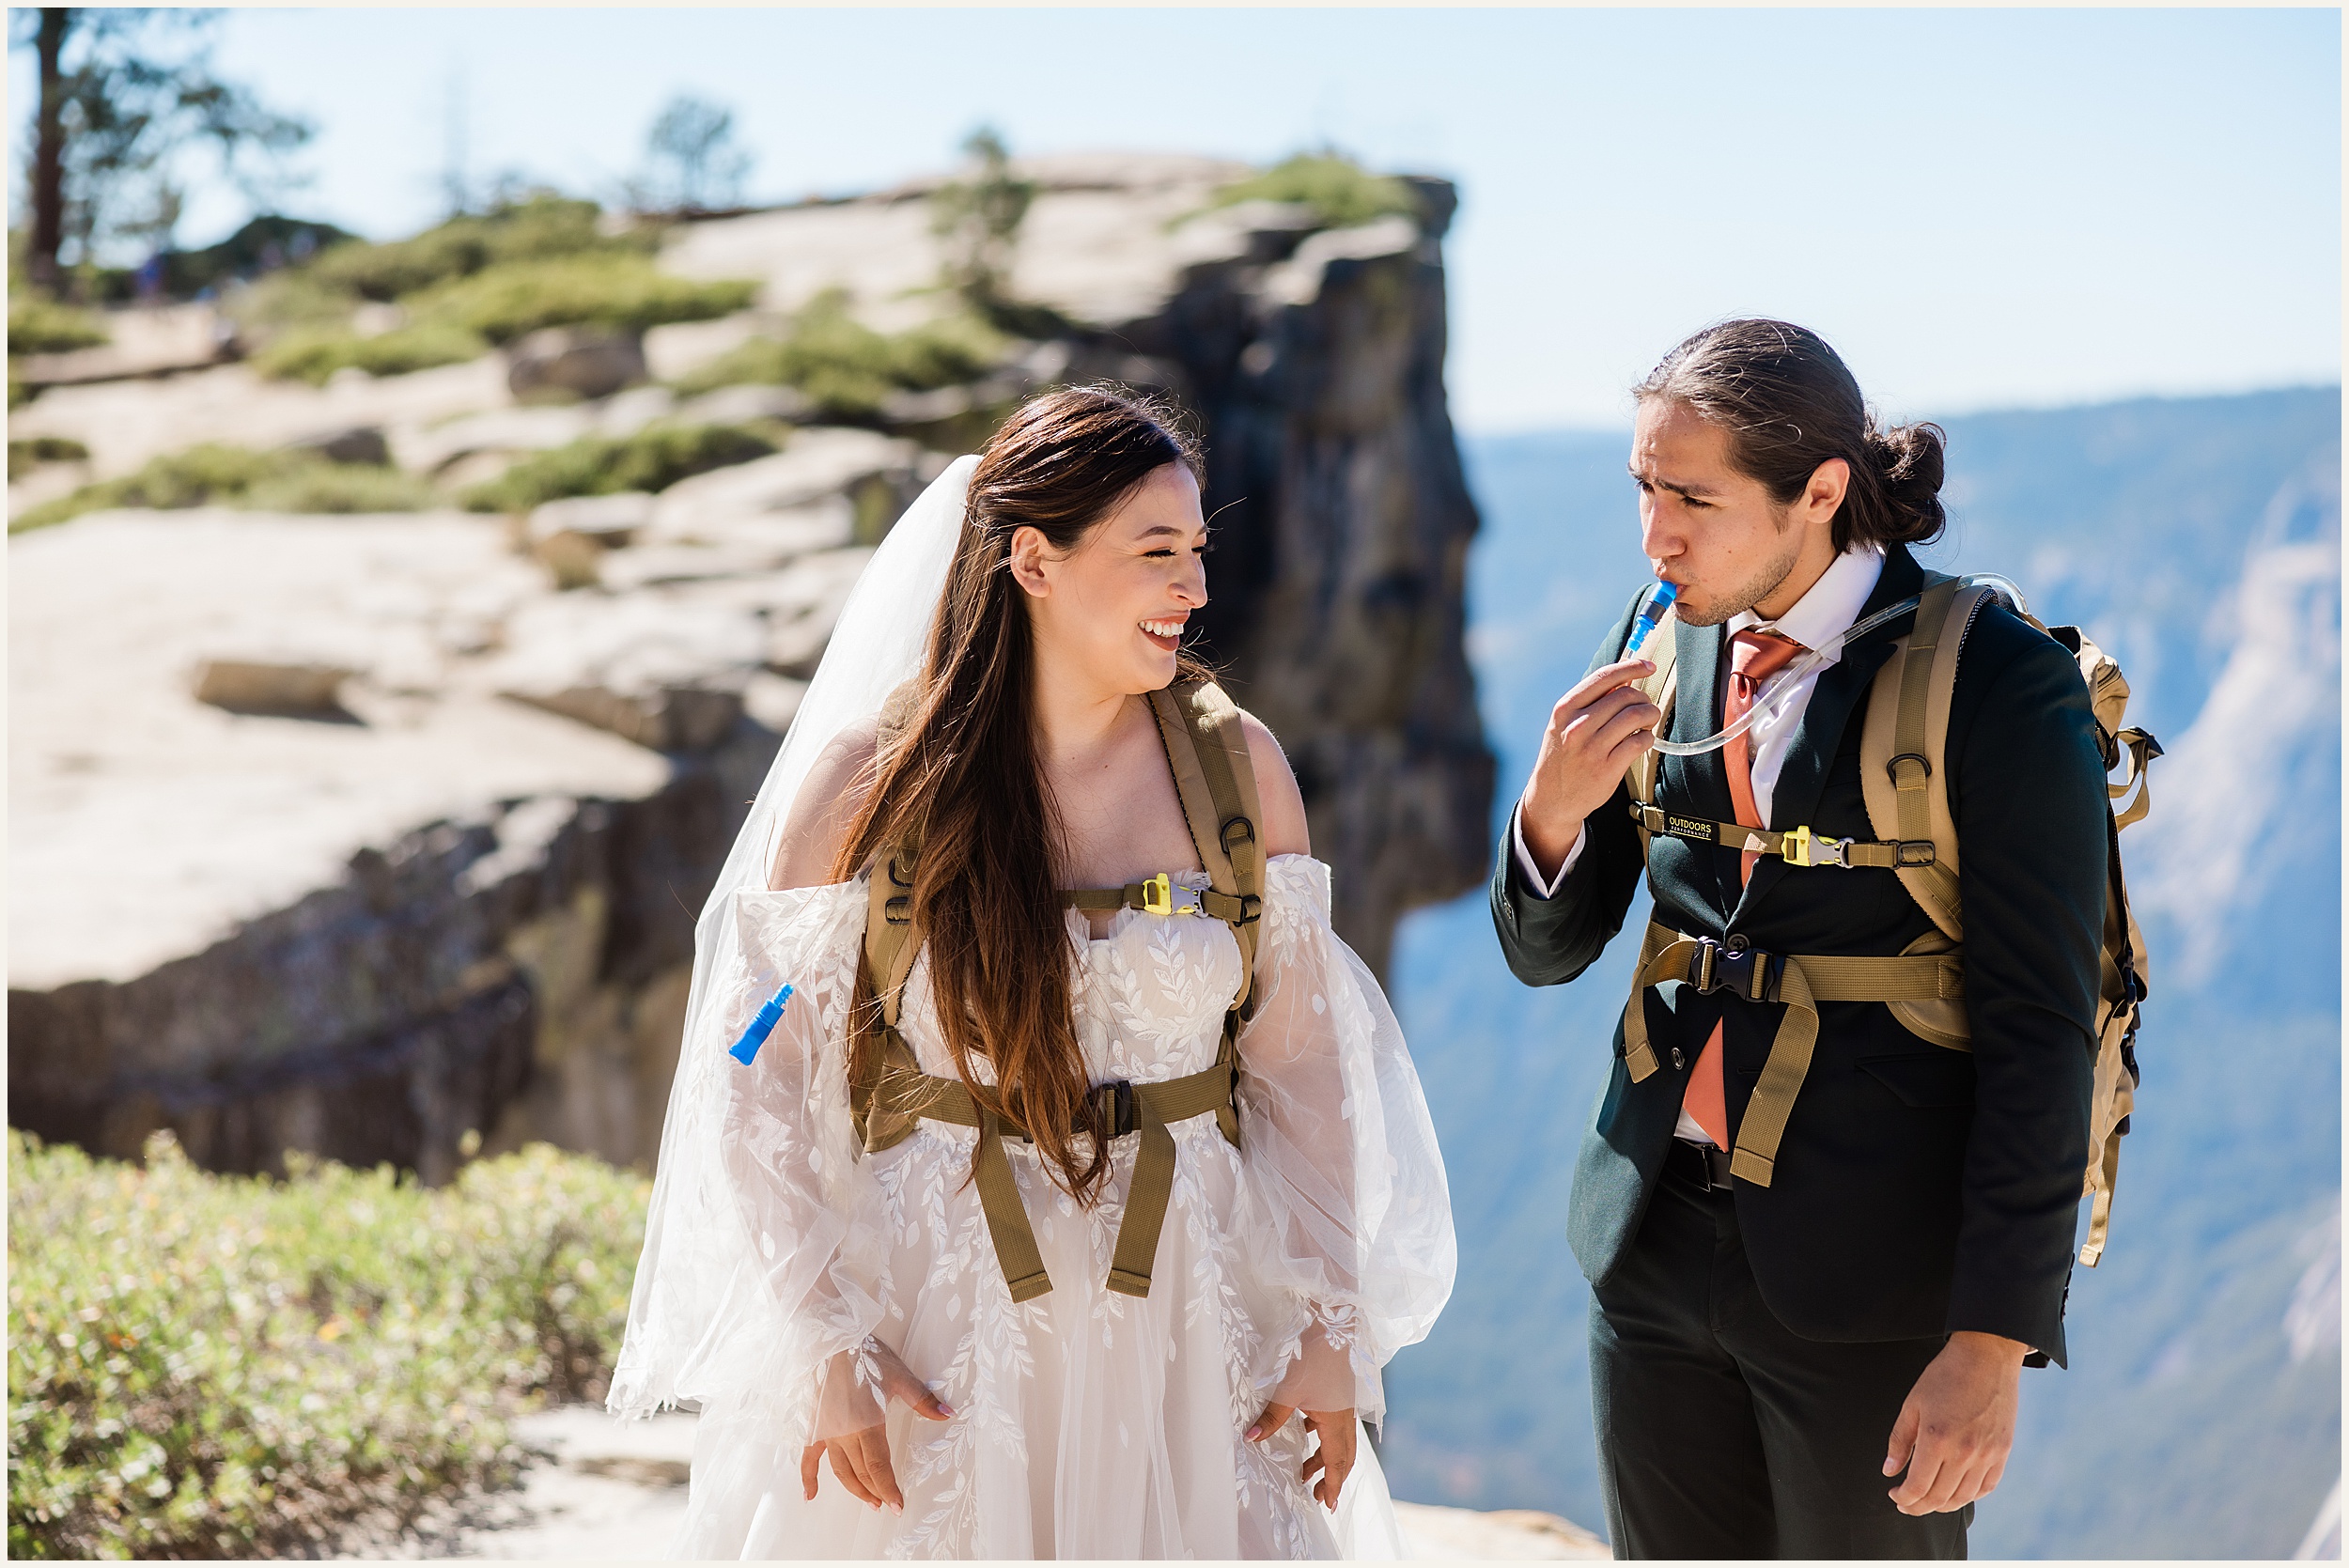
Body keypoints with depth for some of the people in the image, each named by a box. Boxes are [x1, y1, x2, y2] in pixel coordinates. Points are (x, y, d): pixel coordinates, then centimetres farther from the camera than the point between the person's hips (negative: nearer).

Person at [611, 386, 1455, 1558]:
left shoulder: (1239, 767, -1)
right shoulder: (864, 781, -8)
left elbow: (1303, 1066, 2)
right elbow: (757, 1086, -6)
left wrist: (1335, 1329, -1)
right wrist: (817, 1351, -11)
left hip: (1180, 1333, 2)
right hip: (928, 1338, -2)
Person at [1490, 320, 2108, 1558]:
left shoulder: (2001, 685, -12)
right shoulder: (1660, 646, 4)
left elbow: (2039, 1032, -12)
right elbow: (1546, 949, 10)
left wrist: (1993, 1344, -14)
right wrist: (1553, 806, -12)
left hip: (1876, 1278, -5)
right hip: (1660, 1250, 5)